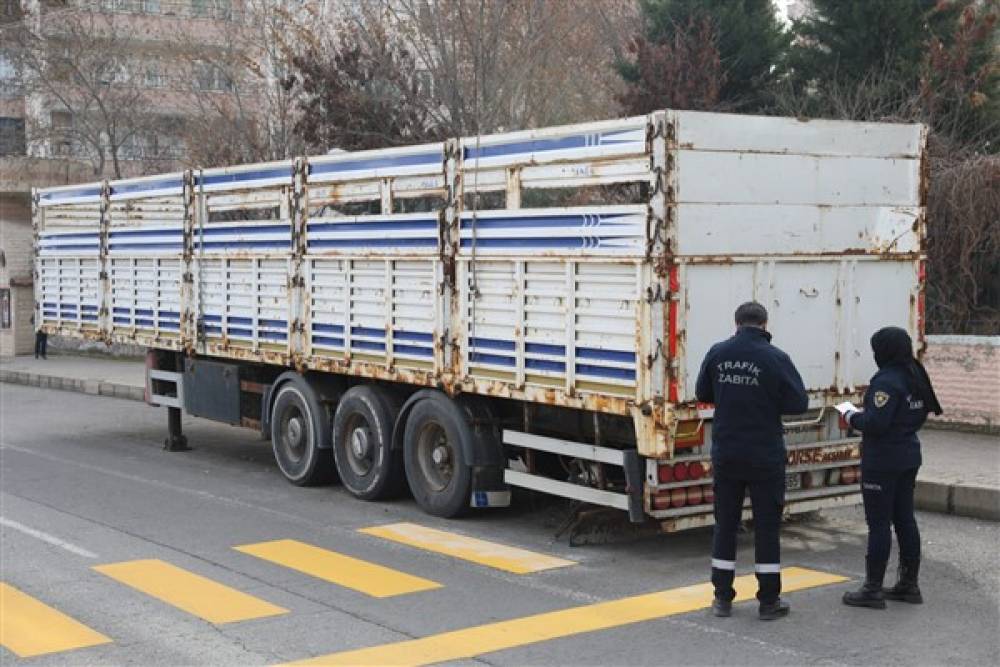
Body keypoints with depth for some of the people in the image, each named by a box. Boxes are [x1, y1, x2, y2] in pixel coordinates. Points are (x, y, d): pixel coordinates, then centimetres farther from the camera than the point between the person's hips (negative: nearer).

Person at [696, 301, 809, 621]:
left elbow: (702, 394, 8)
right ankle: (769, 601, 10)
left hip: (726, 454, 3)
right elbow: (799, 403, -9)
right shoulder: (775, 358, -11)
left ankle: (723, 597, 16)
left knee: (725, 523, 12)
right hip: (764, 456, -3)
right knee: (766, 525, 6)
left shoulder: (717, 353, -3)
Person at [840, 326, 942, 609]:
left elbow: (876, 423, -25)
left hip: (882, 461, -9)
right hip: (909, 457, 9)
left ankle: (873, 589, 1)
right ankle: (909, 583, 23)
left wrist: (852, 416, -6)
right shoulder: (916, 377, 8)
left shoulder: (887, 381, -19)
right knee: (905, 518, 15)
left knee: (879, 523, -3)